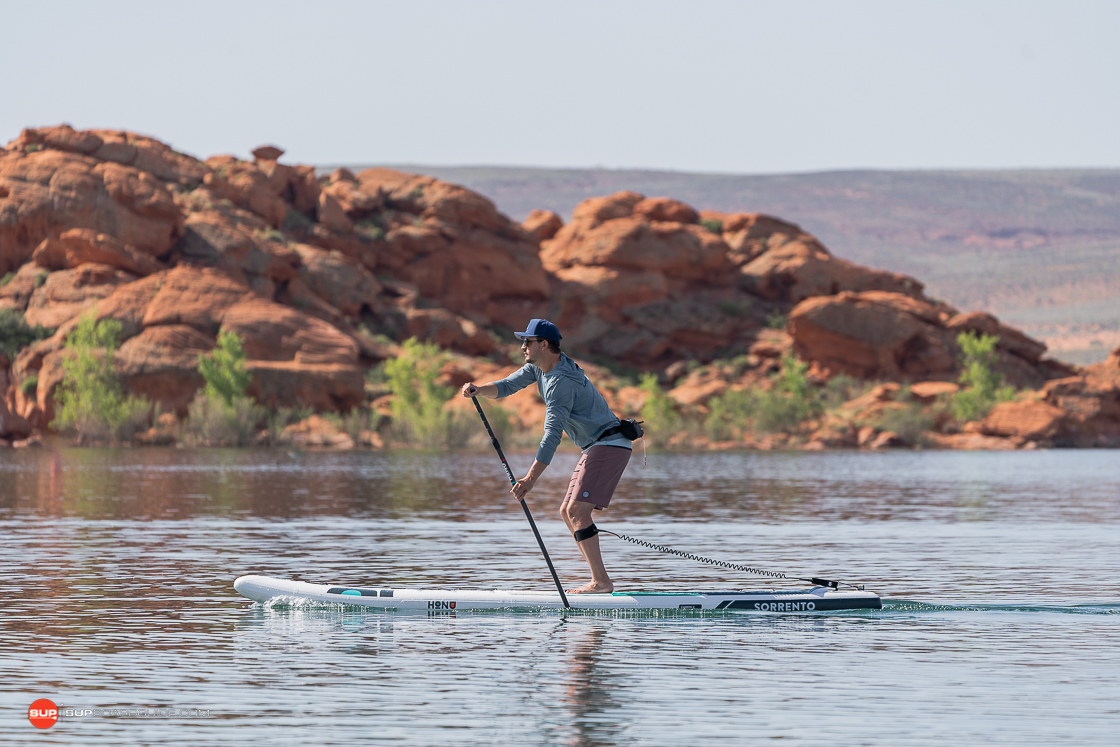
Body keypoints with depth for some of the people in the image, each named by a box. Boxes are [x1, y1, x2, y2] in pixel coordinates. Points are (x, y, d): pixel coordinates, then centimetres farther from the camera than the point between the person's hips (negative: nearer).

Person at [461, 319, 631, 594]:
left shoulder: (561, 381, -21)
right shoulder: (538, 367, 10)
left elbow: (553, 434, -28)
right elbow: (506, 387, 9)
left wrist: (531, 478, -32)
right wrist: (479, 390, -14)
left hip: (609, 445, -11)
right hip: (597, 447, 11)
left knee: (577, 511, -19)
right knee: (568, 512, 10)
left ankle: (601, 582, -21)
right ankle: (600, 581, 8)